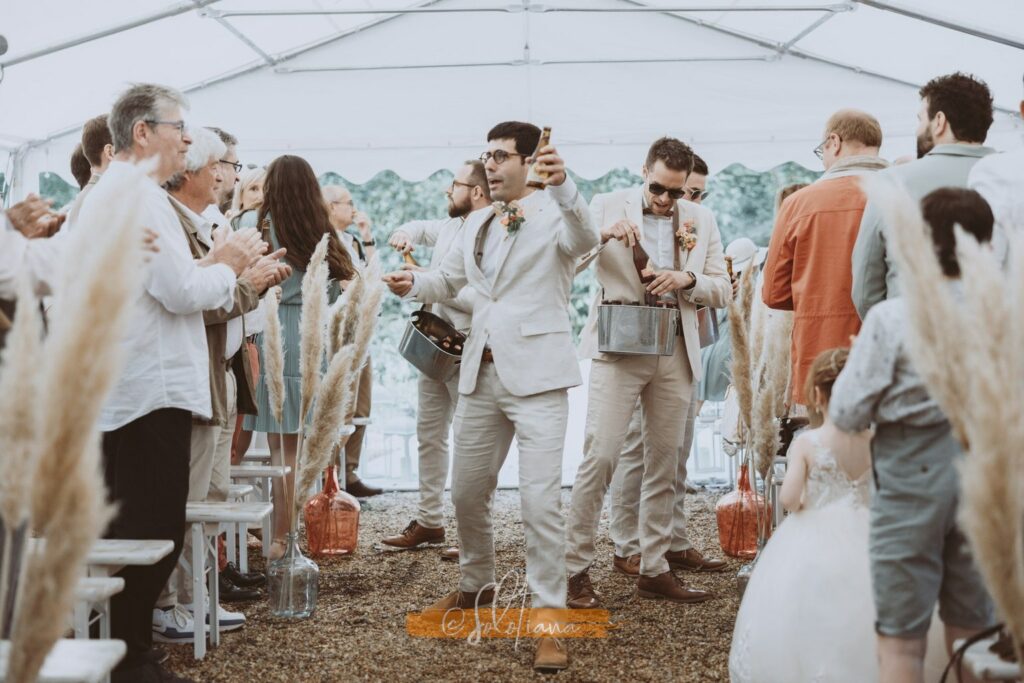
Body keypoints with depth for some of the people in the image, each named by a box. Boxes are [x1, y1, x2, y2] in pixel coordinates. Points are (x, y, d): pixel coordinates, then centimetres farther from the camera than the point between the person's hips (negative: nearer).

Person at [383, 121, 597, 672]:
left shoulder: (554, 215, -5)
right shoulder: (477, 223, 15)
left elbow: (585, 239, -27)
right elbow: (448, 280, 23)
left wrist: (564, 185, -45)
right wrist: (413, 283, 1)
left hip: (536, 374, -7)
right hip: (481, 375, 7)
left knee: (540, 499, -11)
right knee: (467, 493, 15)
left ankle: (547, 617, -2)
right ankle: (476, 585, 36)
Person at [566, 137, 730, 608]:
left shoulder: (701, 220, 12)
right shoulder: (608, 206, 3)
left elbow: (722, 291, 11)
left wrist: (687, 280, -9)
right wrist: (604, 233, -21)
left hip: (675, 352, 4)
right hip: (619, 346, -4)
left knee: (665, 463, 7)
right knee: (600, 455, -11)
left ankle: (655, 570, 16)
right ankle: (576, 568, -4)